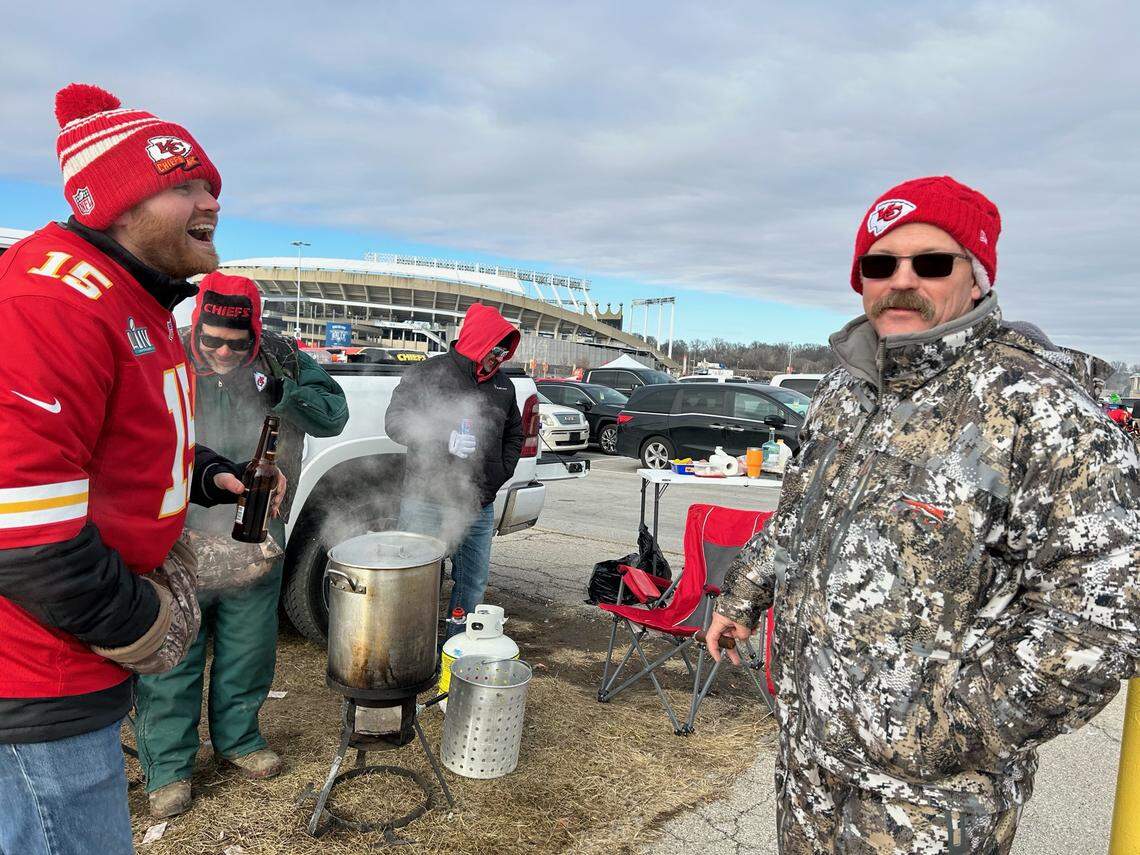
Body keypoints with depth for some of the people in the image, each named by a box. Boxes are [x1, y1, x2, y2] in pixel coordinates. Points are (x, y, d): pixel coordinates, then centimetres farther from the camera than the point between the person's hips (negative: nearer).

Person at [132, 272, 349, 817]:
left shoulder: (279, 358, -3)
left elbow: (334, 416, -4)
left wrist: (286, 390, -21)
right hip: (178, 541, -2)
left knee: (248, 649, 16)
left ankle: (237, 739, 37)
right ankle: (168, 766, 25)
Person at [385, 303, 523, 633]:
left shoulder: (503, 385, 14)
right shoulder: (427, 373, -4)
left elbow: (514, 432, 27)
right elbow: (395, 421, -9)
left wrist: (503, 471, 10)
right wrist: (445, 437, -24)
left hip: (480, 508, 6)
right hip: (428, 504, -5)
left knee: (473, 584, 13)